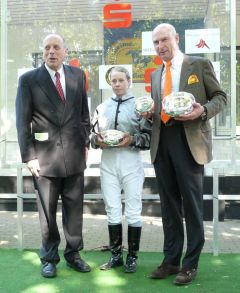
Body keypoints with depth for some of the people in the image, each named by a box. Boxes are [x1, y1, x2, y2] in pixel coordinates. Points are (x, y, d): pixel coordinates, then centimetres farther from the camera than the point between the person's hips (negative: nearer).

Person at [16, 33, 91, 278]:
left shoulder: (78, 75, 7)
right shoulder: (28, 79, -2)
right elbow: (23, 121, -4)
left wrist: (85, 143, 8)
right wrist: (29, 156, -9)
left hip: (74, 155, 3)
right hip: (45, 156, -2)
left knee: (74, 209, 11)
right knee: (47, 212, 8)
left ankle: (73, 253, 27)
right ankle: (49, 258, 25)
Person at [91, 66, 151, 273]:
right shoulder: (102, 107, 13)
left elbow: (149, 136, -1)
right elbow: (93, 135, 16)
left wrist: (132, 140, -16)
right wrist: (97, 141, -5)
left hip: (131, 162, -3)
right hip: (108, 163, 3)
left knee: (133, 211, 2)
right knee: (112, 211, 8)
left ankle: (132, 257, 14)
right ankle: (116, 255, 20)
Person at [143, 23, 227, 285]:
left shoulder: (200, 64, 3)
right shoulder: (155, 75, 18)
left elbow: (220, 97, 2)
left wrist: (203, 110, -17)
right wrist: (150, 113, 0)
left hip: (189, 140, -5)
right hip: (162, 141, 5)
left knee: (191, 203, 0)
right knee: (169, 204, 10)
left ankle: (190, 264, 12)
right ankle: (171, 260, 21)